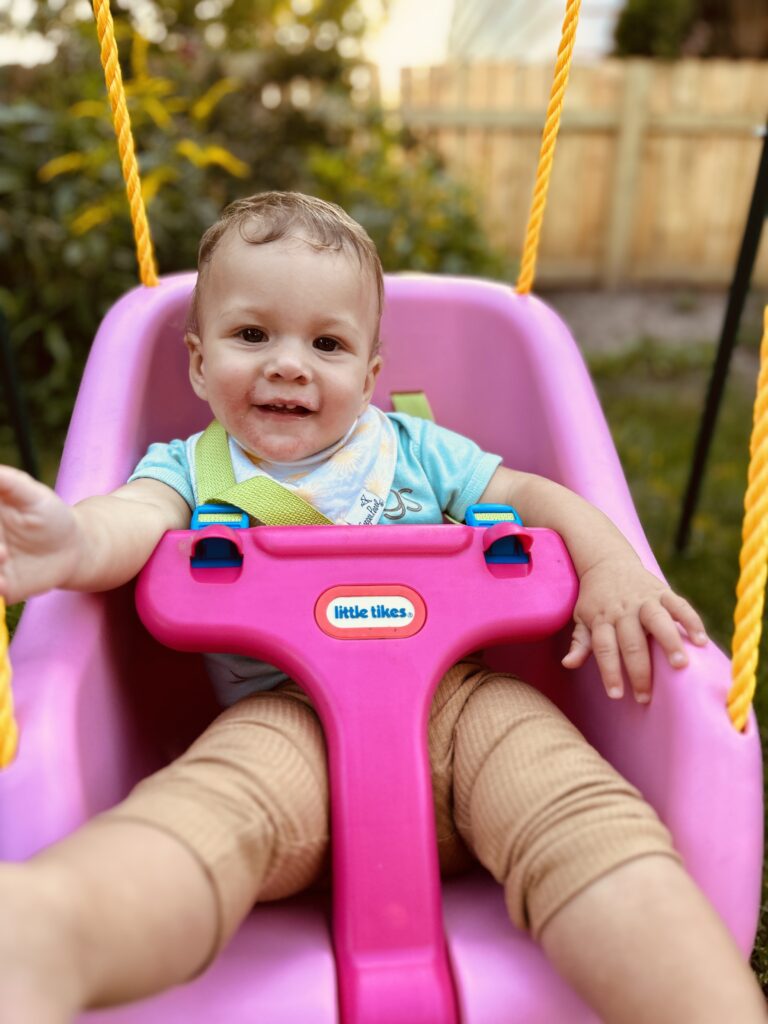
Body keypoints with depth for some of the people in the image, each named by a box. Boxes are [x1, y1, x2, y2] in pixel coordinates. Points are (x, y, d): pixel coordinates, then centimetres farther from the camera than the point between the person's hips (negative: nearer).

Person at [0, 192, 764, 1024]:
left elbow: (532, 494, 14)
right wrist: (75, 542, -35)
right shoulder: (191, 466, 15)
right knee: (214, 801, -36)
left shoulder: (411, 448, 20)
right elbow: (134, 519, -7)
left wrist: (610, 567, -10)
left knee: (581, 822, -28)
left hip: (454, 695, 3)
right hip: (282, 711, -2)